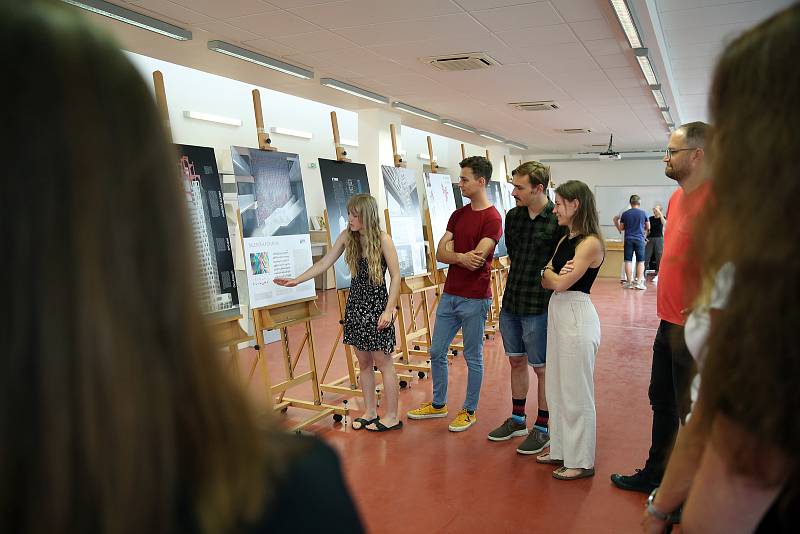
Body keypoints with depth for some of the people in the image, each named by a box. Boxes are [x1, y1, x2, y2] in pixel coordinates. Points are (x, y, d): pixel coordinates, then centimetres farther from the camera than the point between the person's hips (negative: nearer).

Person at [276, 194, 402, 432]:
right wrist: (296, 280, 1)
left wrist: (389, 310, -16)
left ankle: (392, 416, 14)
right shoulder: (347, 237, 2)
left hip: (377, 305, -5)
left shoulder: (383, 239, -14)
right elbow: (324, 264, 7)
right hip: (355, 303, 6)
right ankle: (370, 412, 25)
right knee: (363, 362, 12)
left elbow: (396, 276, -12)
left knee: (382, 362, 2)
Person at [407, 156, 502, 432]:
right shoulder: (458, 214, 10)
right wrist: (462, 257, -17)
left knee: (473, 357, 7)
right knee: (437, 352, 15)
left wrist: (452, 253, -7)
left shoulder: (492, 218, -14)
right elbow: (440, 253, 1)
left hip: (474, 299, -8)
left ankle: (469, 411, 23)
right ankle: (438, 404, 32)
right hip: (449, 295, 8)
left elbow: (475, 261, -23)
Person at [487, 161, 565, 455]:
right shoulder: (512, 216, 5)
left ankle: (542, 428, 21)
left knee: (541, 368, 6)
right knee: (516, 361, 17)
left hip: (538, 307, -6)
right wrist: (521, 281, 11)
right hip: (511, 302, 6)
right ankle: (517, 420, 33)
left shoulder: (558, 221, -14)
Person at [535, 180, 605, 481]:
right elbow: (546, 281, 7)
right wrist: (555, 275, -14)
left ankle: (582, 461, 15)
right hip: (557, 313, 9)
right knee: (557, 389, 16)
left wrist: (550, 274, 1)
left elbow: (560, 283, -20)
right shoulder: (565, 241, 12)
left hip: (577, 317, -9)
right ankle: (562, 450, 30)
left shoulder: (590, 243, -15)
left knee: (577, 393, 2)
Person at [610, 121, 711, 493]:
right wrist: (670, 313, 18)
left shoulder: (711, 199, -19)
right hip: (670, 321, 9)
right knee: (662, 400, 20)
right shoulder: (677, 197, 11)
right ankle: (655, 474, 38)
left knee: (691, 410, 6)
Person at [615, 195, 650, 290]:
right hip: (640, 239, -1)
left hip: (628, 239, 1)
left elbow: (621, 228, 7)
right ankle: (639, 282, -1)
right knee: (640, 261, 5)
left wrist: (617, 222, 25)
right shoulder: (643, 213, 1)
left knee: (628, 261, 3)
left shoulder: (625, 214, 2)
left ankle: (629, 282, 3)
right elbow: (648, 228, 10)